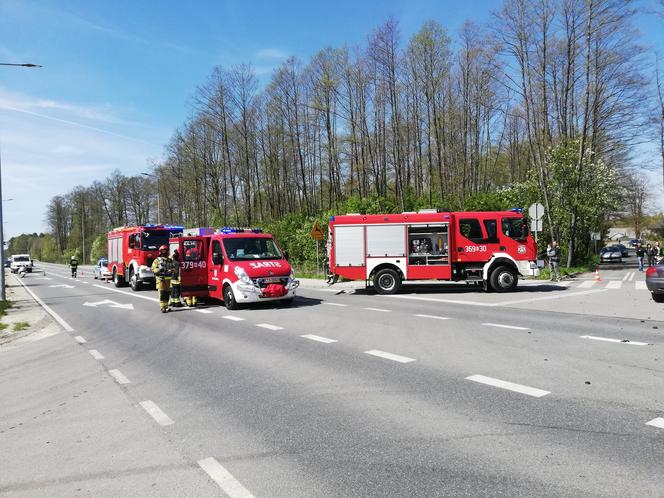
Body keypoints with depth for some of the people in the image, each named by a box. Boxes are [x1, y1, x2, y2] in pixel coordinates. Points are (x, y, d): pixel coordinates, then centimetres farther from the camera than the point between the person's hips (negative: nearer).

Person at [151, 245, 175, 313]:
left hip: (168, 279, 4)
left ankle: (166, 306, 17)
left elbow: (173, 268, 15)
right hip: (161, 279, -4)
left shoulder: (170, 260, 14)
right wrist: (159, 270, -20)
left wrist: (171, 270, -7)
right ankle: (162, 307, -11)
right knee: (162, 294, -9)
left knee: (167, 294, 7)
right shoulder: (157, 260, 5)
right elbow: (153, 269, -2)